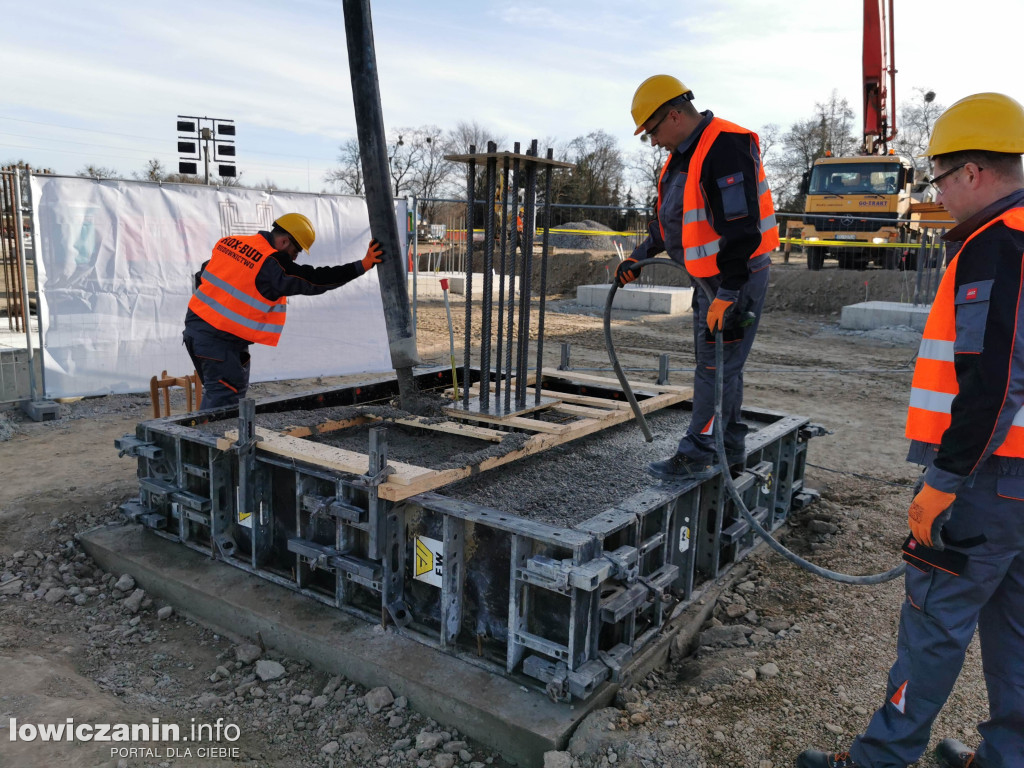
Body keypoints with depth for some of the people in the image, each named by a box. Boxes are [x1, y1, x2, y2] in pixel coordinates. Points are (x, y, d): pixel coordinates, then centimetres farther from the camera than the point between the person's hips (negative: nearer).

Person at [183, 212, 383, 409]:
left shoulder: (230, 242, 8)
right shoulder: (272, 265, -17)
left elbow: (202, 276, 17)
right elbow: (315, 280, -19)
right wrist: (363, 265, -19)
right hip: (217, 339, -9)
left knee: (215, 391, 19)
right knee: (225, 396, -5)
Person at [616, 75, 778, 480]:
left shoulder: (725, 148, -21)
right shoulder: (684, 155, 13)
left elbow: (741, 231, -27)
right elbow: (670, 219, 25)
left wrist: (726, 295, -29)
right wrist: (639, 257, 19)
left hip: (736, 277, -10)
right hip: (709, 277, 10)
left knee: (716, 366, -5)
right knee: (721, 364, 16)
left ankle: (697, 455, 3)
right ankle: (729, 446, 27)